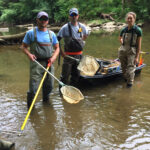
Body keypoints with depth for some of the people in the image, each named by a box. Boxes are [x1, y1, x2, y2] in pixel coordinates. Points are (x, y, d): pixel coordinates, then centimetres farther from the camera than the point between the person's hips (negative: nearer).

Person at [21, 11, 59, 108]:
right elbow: (24, 47, 5)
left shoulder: (51, 34, 11)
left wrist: (53, 57, -4)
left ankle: (46, 102, 38)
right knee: (33, 87, -8)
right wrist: (29, 54, -15)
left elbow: (57, 48, 15)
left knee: (49, 86, 11)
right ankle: (30, 107, 13)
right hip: (36, 63, -4)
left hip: (49, 63, 4)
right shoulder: (31, 33, 1)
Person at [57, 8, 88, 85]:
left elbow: (86, 35, 24)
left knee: (76, 75, 14)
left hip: (79, 55, 5)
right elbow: (56, 40, -8)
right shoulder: (65, 27, -11)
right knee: (65, 75, -2)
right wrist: (61, 51, -11)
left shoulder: (82, 27, 1)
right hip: (68, 55, -5)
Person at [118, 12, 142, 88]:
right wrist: (123, 44, 6)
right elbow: (120, 38, 23)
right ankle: (126, 79, 38)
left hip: (132, 52, -4)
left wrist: (137, 57, -14)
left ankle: (130, 83, 10)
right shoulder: (124, 30, 0)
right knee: (124, 67, 16)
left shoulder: (138, 30, -11)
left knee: (131, 68, -4)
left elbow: (139, 45, -11)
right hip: (123, 51, 4)